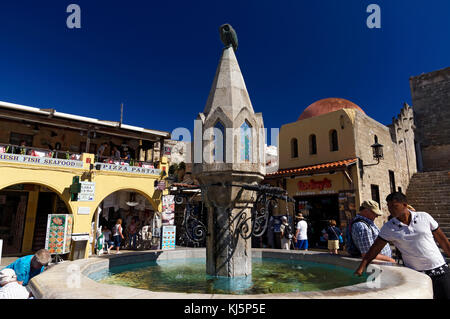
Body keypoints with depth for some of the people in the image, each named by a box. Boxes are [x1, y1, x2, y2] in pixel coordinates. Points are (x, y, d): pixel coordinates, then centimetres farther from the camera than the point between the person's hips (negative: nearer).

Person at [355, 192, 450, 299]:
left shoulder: (424, 217, -2)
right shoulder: (388, 227, -5)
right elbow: (374, 249, -3)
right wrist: (361, 268, -8)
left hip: (440, 270, 1)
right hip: (415, 274, -1)